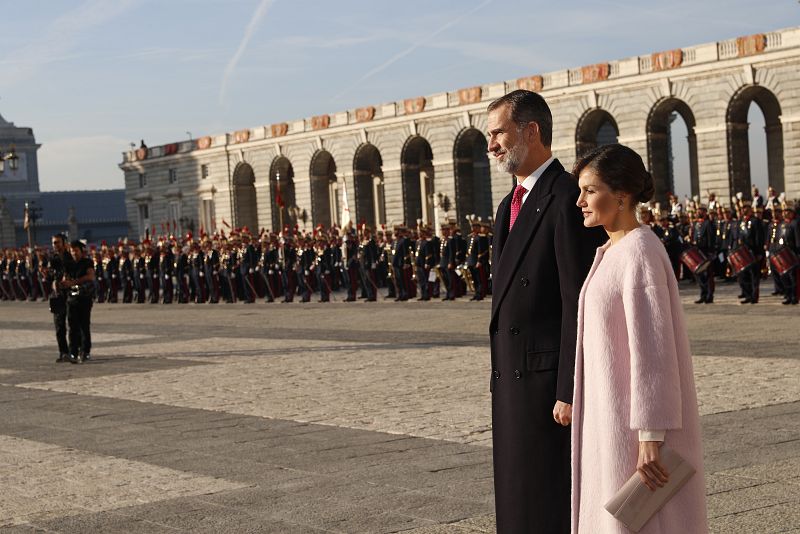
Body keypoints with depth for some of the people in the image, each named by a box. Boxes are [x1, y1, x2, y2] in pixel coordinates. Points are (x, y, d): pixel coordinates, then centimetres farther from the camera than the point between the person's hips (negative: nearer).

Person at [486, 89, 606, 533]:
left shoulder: (567, 200, -14)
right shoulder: (510, 206, 17)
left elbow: (579, 305, -18)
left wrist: (569, 392, -20)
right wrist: (499, 378, 17)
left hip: (549, 380, -9)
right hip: (512, 380, 9)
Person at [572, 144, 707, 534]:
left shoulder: (640, 251, -18)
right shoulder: (613, 251, 12)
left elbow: (653, 348, -22)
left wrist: (650, 437, -23)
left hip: (635, 418, -9)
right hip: (614, 410, 9)